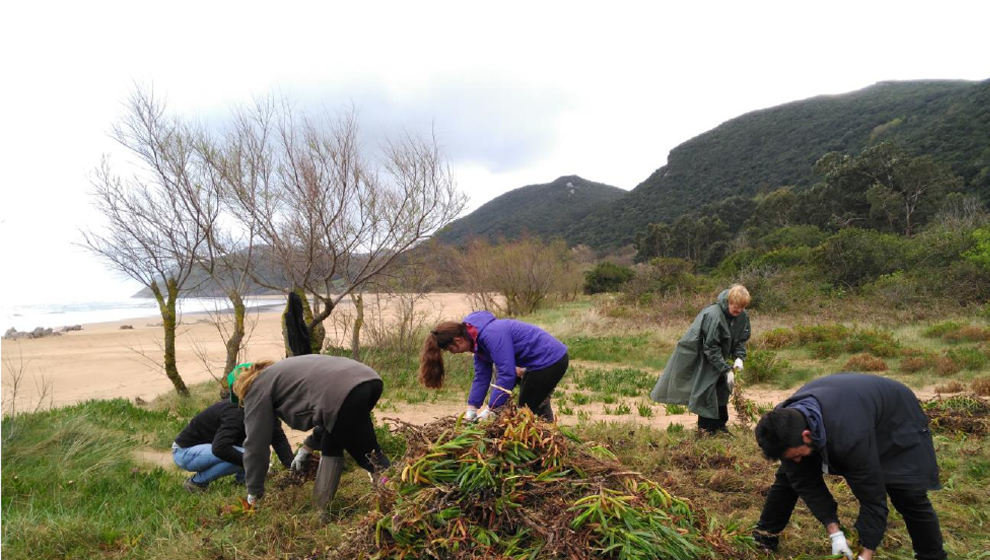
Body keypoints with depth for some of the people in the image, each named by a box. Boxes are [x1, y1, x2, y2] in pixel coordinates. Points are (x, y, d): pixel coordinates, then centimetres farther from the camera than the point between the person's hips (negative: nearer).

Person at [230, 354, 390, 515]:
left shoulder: (257, 388, 16)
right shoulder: (282, 372, 38)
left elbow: (256, 443, 15)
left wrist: (254, 493, 25)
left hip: (346, 393, -9)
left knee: (368, 454, 2)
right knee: (330, 446, 21)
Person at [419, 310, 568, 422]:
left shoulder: (491, 335, -27)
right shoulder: (478, 339, 4)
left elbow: (507, 374, -30)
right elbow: (481, 376, 6)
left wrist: (490, 409, -24)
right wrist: (471, 408, 3)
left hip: (550, 360, -9)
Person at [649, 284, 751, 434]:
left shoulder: (742, 316, -9)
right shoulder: (713, 316, -32)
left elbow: (741, 339, 4)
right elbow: (711, 348, -29)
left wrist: (739, 357, -15)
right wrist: (726, 369, -28)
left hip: (715, 354, 7)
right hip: (699, 354, -7)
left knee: (722, 386, 7)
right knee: (706, 388, -9)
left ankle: (719, 423, 21)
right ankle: (705, 427, 4)